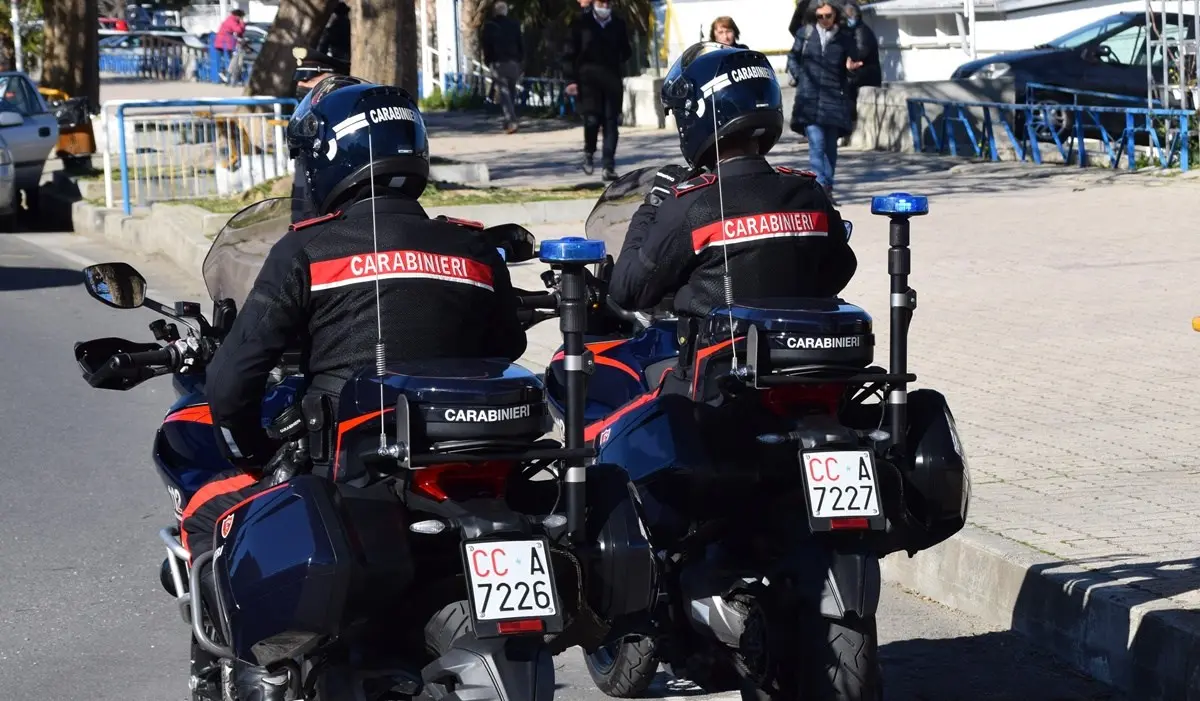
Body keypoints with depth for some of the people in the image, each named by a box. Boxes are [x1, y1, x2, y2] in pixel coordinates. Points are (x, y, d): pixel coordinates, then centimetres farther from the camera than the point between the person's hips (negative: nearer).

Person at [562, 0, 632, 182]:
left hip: (613, 80, 2)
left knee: (611, 122, -1)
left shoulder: (619, 24, 10)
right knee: (592, 118, -11)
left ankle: (608, 166, 1)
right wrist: (571, 79, -6)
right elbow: (570, 53, 1)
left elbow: (626, 52, 20)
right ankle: (589, 153, 16)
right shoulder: (582, 22, 2)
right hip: (589, 79, -2)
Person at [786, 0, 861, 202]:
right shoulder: (805, 33, 6)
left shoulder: (845, 39, 5)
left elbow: (852, 70, 9)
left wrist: (851, 68, -13)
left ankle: (828, 187, 16)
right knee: (816, 143, -12)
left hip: (834, 99, 1)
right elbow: (793, 58, 17)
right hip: (809, 99, -1)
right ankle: (821, 186, -15)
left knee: (830, 145, 6)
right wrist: (799, 77, 3)